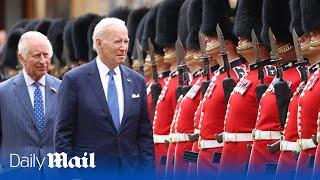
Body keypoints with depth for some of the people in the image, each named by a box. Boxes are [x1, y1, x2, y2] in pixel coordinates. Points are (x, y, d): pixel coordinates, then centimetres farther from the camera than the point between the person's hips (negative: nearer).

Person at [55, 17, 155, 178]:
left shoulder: (137, 81, 9)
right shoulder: (74, 79, -3)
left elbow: (145, 135, 11)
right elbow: (63, 135, -4)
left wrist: (147, 173, 2)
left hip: (130, 170, 4)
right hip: (90, 172, -4)